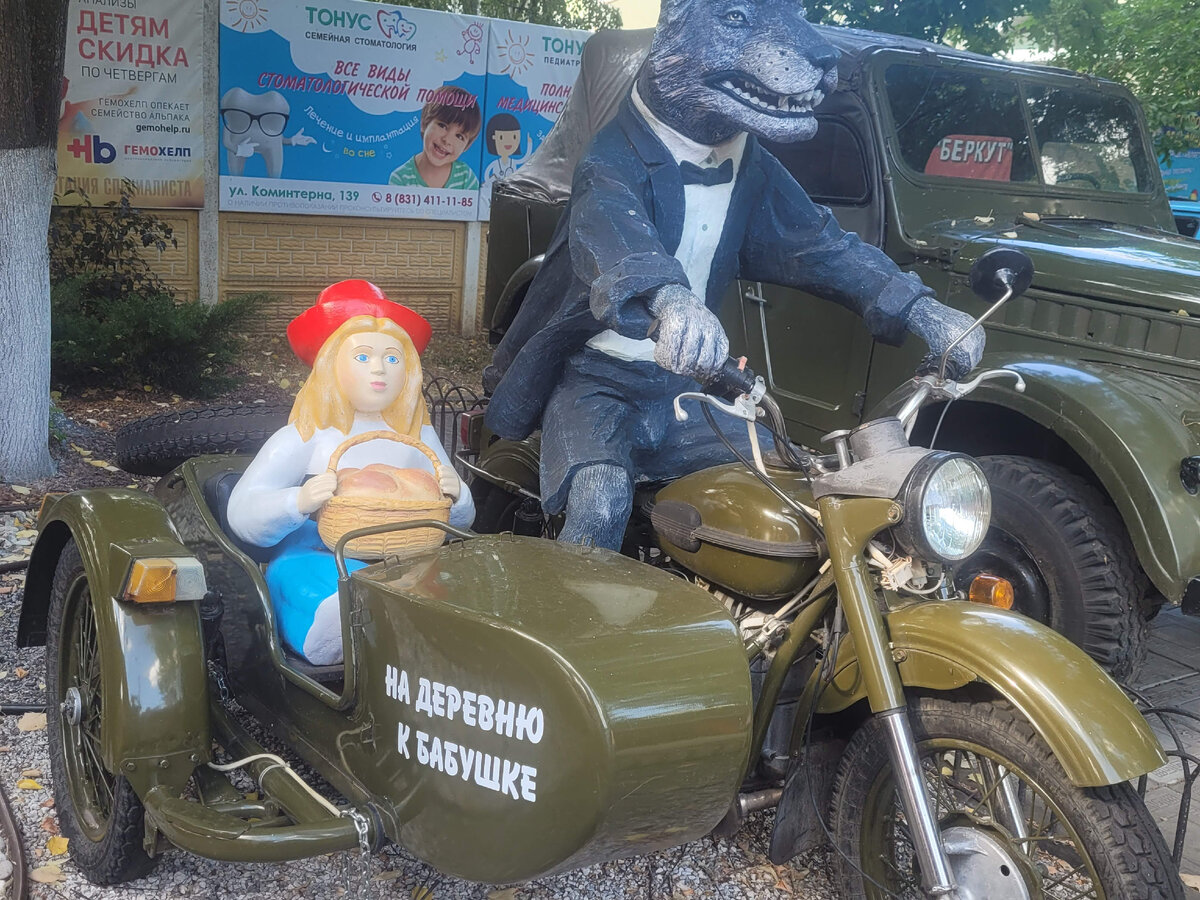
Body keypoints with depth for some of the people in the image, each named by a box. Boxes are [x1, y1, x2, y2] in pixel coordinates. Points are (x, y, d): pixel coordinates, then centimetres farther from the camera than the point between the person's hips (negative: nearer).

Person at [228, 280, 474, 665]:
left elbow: (459, 520, 18)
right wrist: (299, 502, -23)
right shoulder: (305, 437, 4)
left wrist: (455, 496, -7)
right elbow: (241, 514, -2)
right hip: (315, 558, -3)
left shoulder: (417, 437, 16)